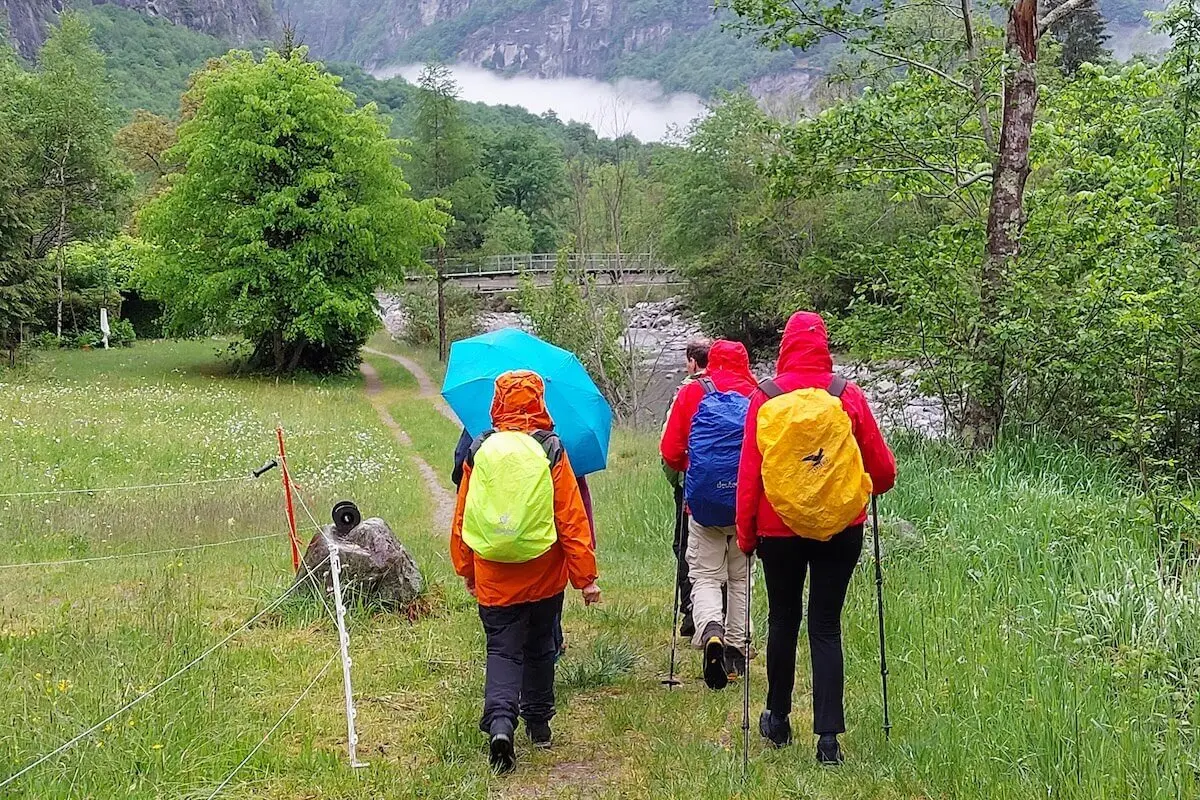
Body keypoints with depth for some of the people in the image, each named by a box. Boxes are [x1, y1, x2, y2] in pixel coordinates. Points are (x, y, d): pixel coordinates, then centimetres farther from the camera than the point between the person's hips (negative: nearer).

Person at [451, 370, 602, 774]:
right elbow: (572, 519, -8)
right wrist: (586, 576, -2)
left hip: (493, 578, 0)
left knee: (503, 650, 3)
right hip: (544, 577, 0)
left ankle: (500, 721, -19)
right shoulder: (551, 452, -7)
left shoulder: (479, 452, -2)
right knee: (539, 647, 18)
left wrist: (466, 571, 16)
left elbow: (461, 519, 4)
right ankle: (539, 723, 30)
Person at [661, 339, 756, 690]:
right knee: (740, 577, 15)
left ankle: (710, 631, -23)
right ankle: (736, 648, 18)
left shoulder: (691, 393, 0)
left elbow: (670, 452, -1)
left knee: (705, 576, 3)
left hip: (704, 500, -1)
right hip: (749, 502, 1)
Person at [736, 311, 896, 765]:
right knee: (826, 628, 4)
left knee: (783, 621, 17)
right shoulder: (848, 397, -6)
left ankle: (778, 720, 30)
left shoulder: (764, 400, -6)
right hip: (840, 528, 0)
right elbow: (881, 466, 2)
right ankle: (828, 736, 0)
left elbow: (748, 473, -5)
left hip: (779, 529, 0)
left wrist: (746, 532, 5)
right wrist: (879, 483, 25)